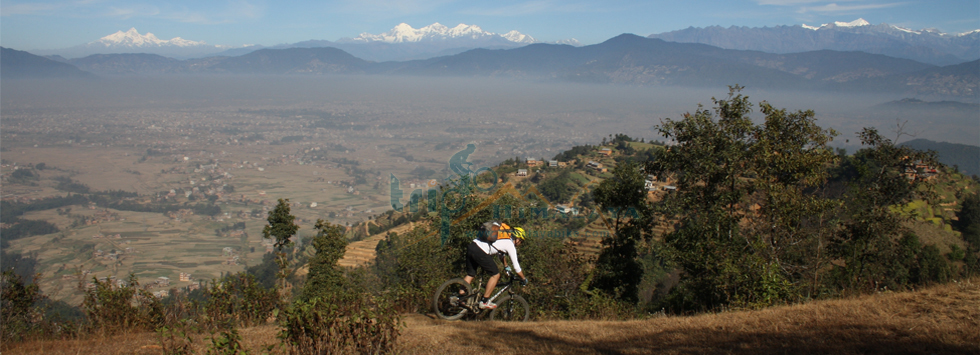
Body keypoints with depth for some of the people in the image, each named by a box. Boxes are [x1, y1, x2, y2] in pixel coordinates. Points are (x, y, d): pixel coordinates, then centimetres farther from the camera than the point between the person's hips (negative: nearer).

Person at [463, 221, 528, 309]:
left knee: (470, 274, 21)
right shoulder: (510, 245, 7)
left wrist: (506, 266, 56)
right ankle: (484, 302, 12)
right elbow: (516, 267, 10)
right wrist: (524, 279, 25)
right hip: (480, 252, -8)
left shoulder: (504, 236, 29)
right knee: (496, 275, 9)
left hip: (471, 245, 8)